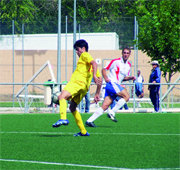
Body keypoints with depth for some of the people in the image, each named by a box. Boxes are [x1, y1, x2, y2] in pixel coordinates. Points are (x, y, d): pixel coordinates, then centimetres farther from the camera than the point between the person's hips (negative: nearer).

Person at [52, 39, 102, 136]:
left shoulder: (85, 55, 7)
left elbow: (94, 63, -14)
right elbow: (100, 80, 29)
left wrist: (94, 75, -27)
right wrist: (97, 94, 28)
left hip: (77, 81, -10)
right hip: (84, 88, 10)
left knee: (62, 96, -27)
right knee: (72, 107, 19)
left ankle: (63, 118, -52)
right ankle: (83, 131, 17)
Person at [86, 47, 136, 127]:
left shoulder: (129, 65, 18)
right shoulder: (115, 61, -2)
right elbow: (104, 69, 2)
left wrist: (130, 78, 7)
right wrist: (106, 78, -15)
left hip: (117, 86, 6)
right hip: (111, 83, -6)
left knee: (105, 106, -4)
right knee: (126, 96, -20)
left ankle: (90, 120, -4)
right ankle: (112, 113, -16)